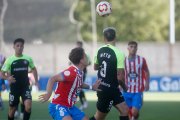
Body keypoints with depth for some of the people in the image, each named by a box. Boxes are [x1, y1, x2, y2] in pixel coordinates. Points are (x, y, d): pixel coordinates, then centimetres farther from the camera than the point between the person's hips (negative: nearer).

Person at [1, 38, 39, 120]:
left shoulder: (28, 59, 0)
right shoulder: (9, 60, -6)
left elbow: (33, 69, 18)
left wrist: (36, 81, 8)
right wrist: (8, 78, -25)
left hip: (25, 86, 1)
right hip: (14, 88, -1)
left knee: (28, 105, -19)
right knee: (12, 109, 7)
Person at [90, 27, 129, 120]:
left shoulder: (99, 50, -1)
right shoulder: (118, 53, -20)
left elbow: (95, 67, 17)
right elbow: (120, 77, -21)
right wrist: (124, 87, -2)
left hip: (101, 87, 7)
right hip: (110, 89, -7)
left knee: (124, 111, 9)